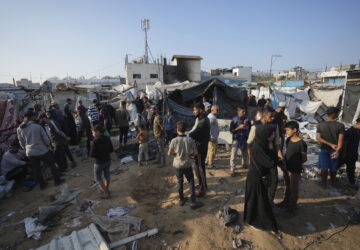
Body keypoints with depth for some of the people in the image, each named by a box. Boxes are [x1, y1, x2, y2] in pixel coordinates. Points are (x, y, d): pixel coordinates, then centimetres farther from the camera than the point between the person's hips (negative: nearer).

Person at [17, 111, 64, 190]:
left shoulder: (19, 129, -2)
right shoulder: (38, 126, -14)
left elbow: (21, 143, 7)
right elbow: (45, 138, -8)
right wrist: (48, 145, 12)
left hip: (30, 153, 4)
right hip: (42, 151, -4)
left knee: (36, 170, 15)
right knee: (51, 165, 14)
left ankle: (42, 184, 28)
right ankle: (57, 180, 20)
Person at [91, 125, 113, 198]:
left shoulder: (96, 141, -25)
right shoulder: (107, 138, -6)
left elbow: (92, 155, -20)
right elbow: (111, 150, 2)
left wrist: (97, 154, 0)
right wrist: (104, 152, 6)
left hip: (99, 162, -6)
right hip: (108, 160, 6)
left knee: (98, 178, 15)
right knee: (107, 175, 22)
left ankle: (106, 193, 21)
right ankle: (106, 190, 41)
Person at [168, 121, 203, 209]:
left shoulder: (174, 141, -16)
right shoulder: (190, 140, -15)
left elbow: (169, 154, -9)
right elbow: (195, 153, -8)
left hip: (177, 165, 1)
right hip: (187, 165, -1)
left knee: (180, 182, 20)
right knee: (191, 182, 15)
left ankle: (182, 200, 34)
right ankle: (193, 202, 18)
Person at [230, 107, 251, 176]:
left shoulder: (247, 119, -1)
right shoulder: (234, 120, -11)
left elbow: (249, 128, 13)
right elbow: (231, 131, -10)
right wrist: (239, 128, -21)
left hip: (245, 139, 4)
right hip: (236, 139, -4)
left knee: (244, 153, 20)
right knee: (233, 154, -10)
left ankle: (244, 164, 47)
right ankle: (232, 170, -4)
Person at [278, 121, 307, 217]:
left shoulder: (302, 144, -20)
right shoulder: (288, 140, 0)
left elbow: (304, 159, -10)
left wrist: (295, 163, -2)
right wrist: (285, 163, 5)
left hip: (295, 170, -6)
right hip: (287, 168, 6)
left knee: (293, 189, 9)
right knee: (287, 186, 23)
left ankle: (292, 209, 25)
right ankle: (286, 202, 42)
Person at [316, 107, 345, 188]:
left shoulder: (320, 125, -9)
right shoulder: (340, 126, -14)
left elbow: (318, 138, -13)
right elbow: (341, 140, -19)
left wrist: (331, 144, -12)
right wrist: (337, 151, -21)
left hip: (324, 149, 1)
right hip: (335, 149, 0)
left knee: (324, 168, 9)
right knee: (333, 168, 17)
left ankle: (323, 184, 20)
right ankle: (333, 182, 37)